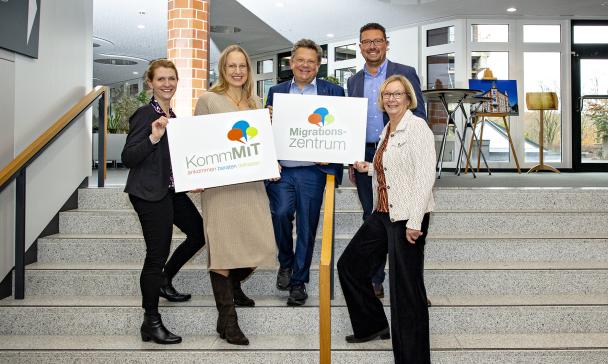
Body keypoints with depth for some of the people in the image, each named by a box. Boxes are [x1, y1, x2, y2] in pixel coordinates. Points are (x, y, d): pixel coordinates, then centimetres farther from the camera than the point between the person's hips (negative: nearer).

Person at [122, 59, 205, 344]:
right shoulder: (146, 114, -13)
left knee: (199, 232, 15)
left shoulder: (171, 115, 13)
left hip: (170, 190, 9)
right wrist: (153, 137, -30)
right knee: (157, 253, -6)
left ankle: (164, 281, 32)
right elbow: (128, 158, -18)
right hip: (149, 192, -9)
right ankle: (151, 323, 4)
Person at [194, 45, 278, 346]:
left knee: (261, 244, -1)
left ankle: (233, 286, 31)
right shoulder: (208, 100, 4)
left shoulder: (255, 103, 17)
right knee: (223, 245, -6)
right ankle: (226, 319, 2)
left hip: (251, 181, 5)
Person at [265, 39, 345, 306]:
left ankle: (299, 282, 18)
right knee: (280, 213, -17)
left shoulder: (333, 92, 7)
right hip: (281, 169, 1)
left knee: (307, 226, 3)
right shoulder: (276, 91, 12)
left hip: (312, 171, -1)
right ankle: (285, 262, 12)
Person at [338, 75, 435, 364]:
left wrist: (414, 222, -24)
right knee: (349, 264, 16)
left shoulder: (417, 127, -12)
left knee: (406, 286, -3)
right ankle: (372, 326, 33)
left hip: (408, 217, -9)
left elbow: (425, 175, -20)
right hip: (383, 214, 9)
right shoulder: (387, 130, 15)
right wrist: (369, 168, 10)